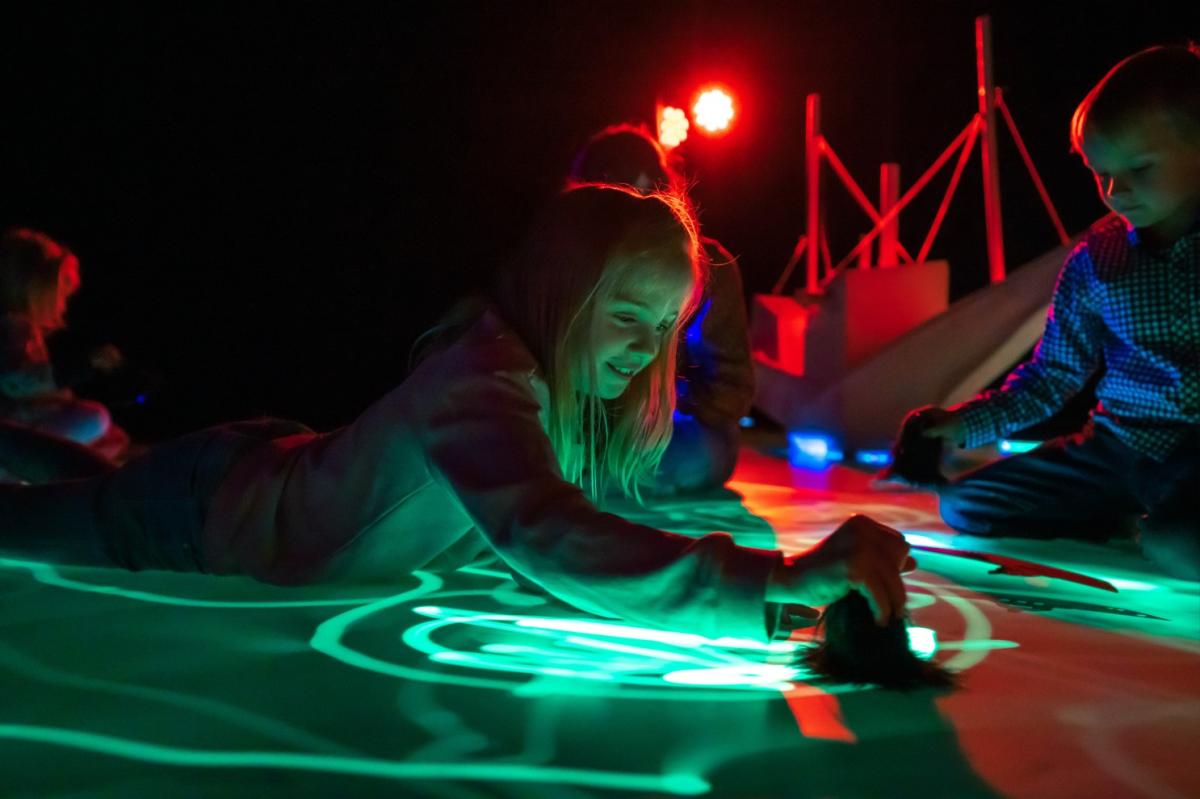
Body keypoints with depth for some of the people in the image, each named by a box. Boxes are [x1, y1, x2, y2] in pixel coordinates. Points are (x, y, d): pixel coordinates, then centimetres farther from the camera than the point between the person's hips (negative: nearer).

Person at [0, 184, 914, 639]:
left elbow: (692, 467, 3)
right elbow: (551, 542, -58)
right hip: (210, 511, -7)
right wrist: (786, 581, -62)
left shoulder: (567, 373, -13)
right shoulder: (480, 383, -41)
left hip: (282, 466, 7)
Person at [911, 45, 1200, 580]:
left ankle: (1150, 530, 0)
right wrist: (965, 423, -5)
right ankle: (1137, 524, 6)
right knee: (963, 503, -2)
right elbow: (1053, 376, 9)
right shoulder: (1095, 259, 3)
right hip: (1123, 449, 5)